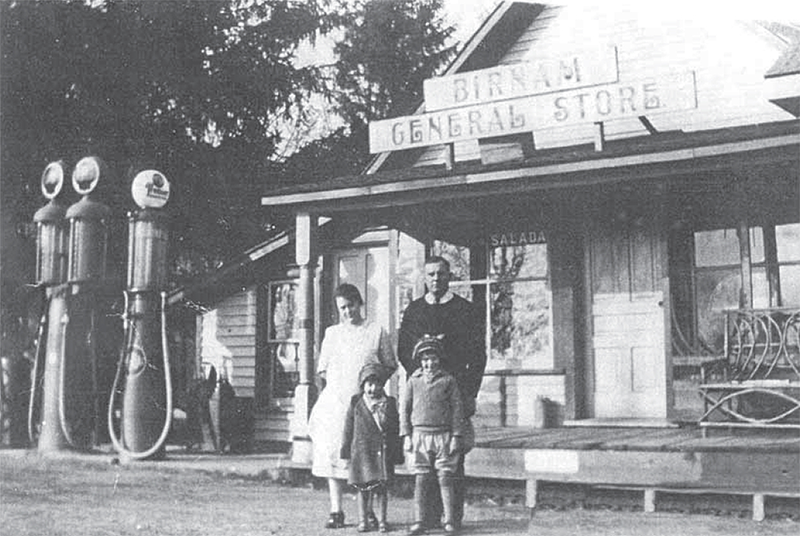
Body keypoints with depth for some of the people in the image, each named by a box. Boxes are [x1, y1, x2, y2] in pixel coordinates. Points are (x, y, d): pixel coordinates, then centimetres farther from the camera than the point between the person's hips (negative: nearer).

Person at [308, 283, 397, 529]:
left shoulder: (376, 332, 7)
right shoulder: (332, 333, 14)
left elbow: (391, 365, 11)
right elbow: (322, 369, 19)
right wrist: (325, 380, 3)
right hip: (334, 401, 2)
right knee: (332, 454, -2)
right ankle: (336, 511, 4)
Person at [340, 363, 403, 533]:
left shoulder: (390, 404, 4)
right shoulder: (356, 403, 4)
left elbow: (396, 431, 6)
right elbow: (349, 429, 7)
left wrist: (397, 454, 4)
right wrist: (346, 450, 5)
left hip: (383, 452, 0)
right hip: (362, 452, 0)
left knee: (382, 487, 2)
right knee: (363, 487, 3)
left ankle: (382, 520, 11)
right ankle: (363, 519, 13)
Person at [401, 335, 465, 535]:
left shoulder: (448, 380, 2)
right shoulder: (413, 381, 7)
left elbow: (457, 410, 2)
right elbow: (405, 409, 9)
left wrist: (456, 437, -3)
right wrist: (406, 436, 3)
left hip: (443, 435, -2)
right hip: (419, 435, 2)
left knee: (445, 479, -1)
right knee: (420, 480, 3)